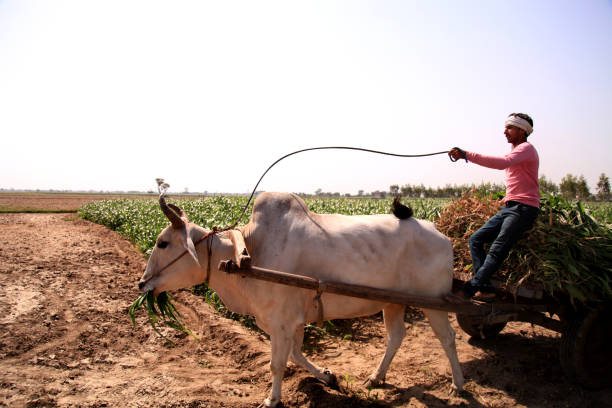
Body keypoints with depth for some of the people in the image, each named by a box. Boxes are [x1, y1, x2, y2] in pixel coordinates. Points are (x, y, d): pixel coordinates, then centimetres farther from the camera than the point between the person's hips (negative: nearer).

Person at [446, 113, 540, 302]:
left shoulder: (526, 148, -7)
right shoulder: (516, 151, 23)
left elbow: (503, 163, -27)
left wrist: (466, 155, -30)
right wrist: (507, 199, 14)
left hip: (524, 208, -10)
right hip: (509, 208, 10)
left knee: (497, 251, -18)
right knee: (476, 239, -1)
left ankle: (468, 290, -26)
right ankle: (485, 288, -6)